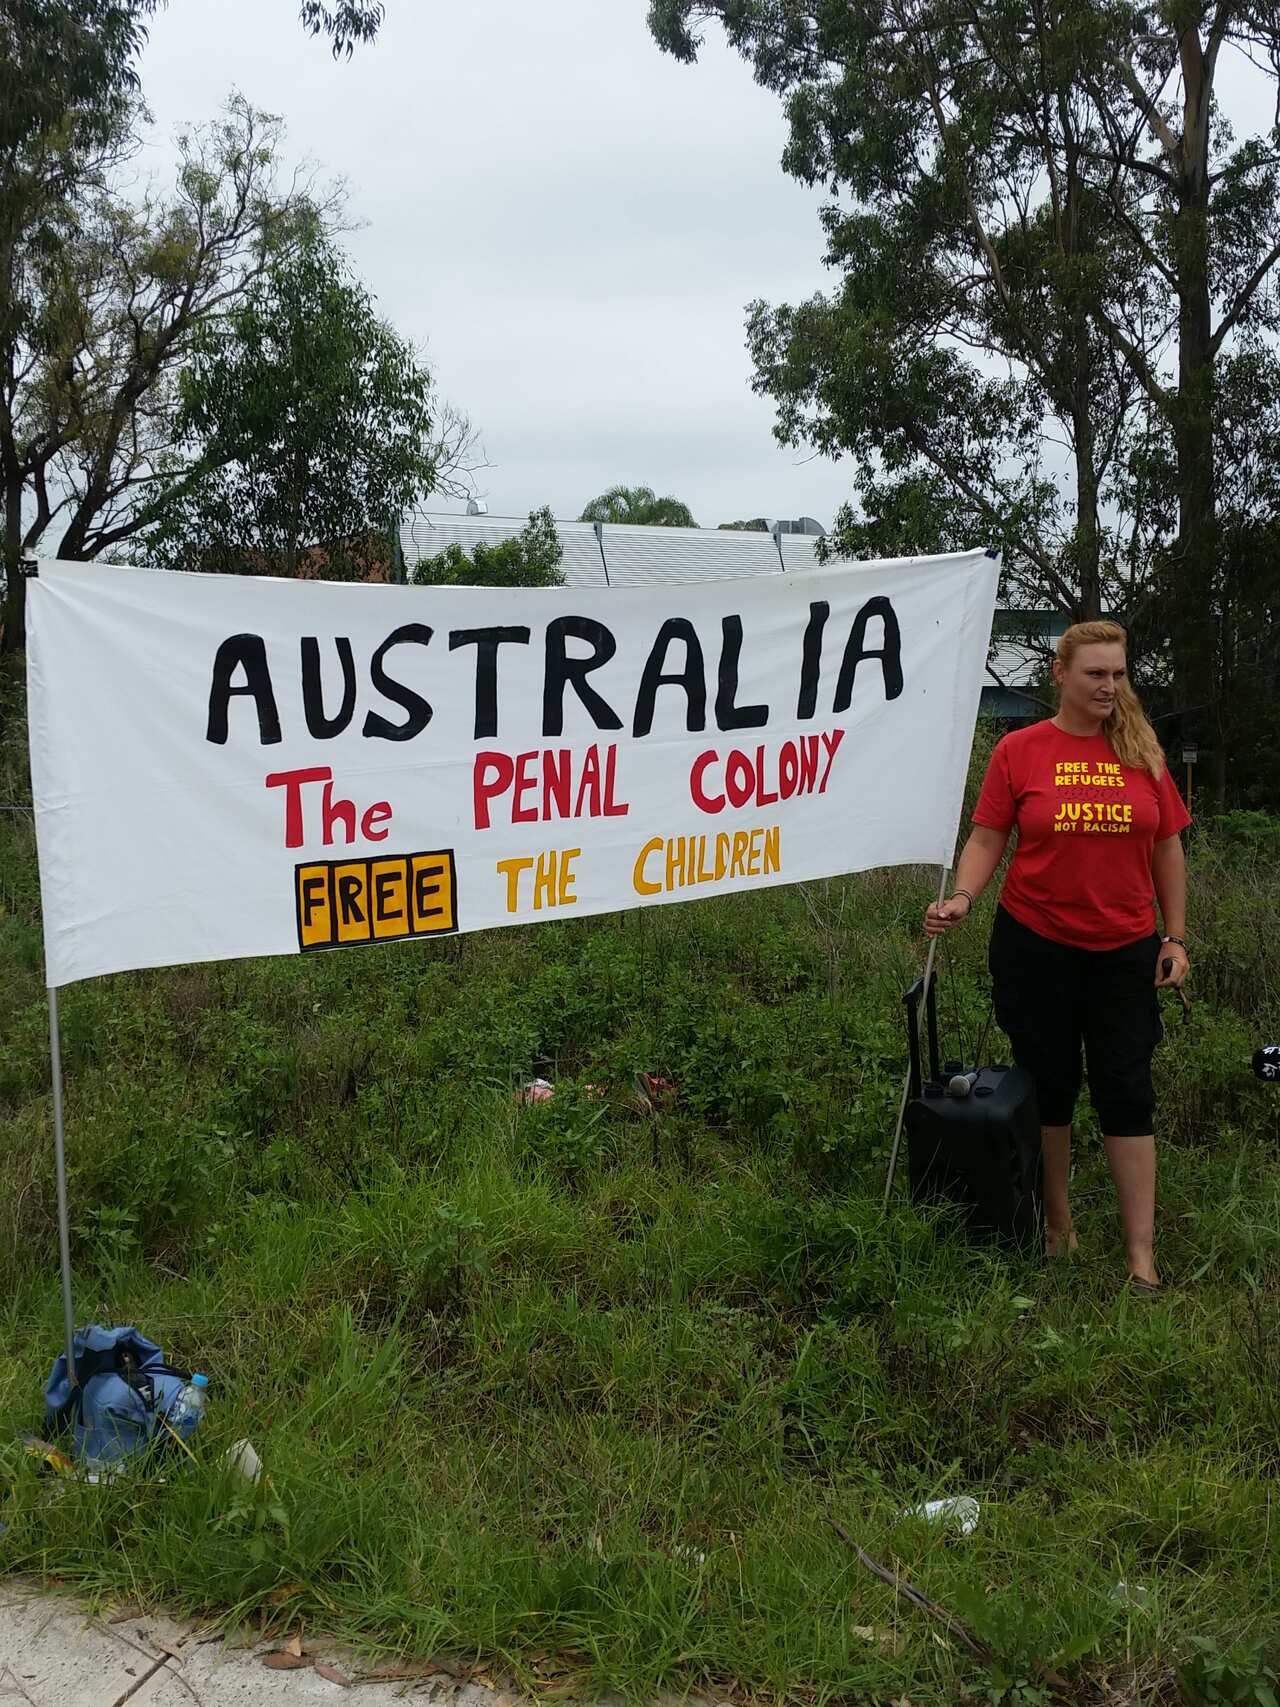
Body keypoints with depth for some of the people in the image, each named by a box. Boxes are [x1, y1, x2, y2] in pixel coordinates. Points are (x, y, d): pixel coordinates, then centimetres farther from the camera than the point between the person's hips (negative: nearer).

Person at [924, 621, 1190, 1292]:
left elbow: (1167, 848, 7)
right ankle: (1057, 1225, 26)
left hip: (1124, 950, 1)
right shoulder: (1019, 751, -3)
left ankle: (1141, 1254, 8)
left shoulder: (1140, 751, 3)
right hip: (1036, 946, -1)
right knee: (1048, 1086, 10)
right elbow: (986, 839, -2)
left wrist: (1176, 937, 4)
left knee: (1127, 1092, 2)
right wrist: (962, 898, -19)